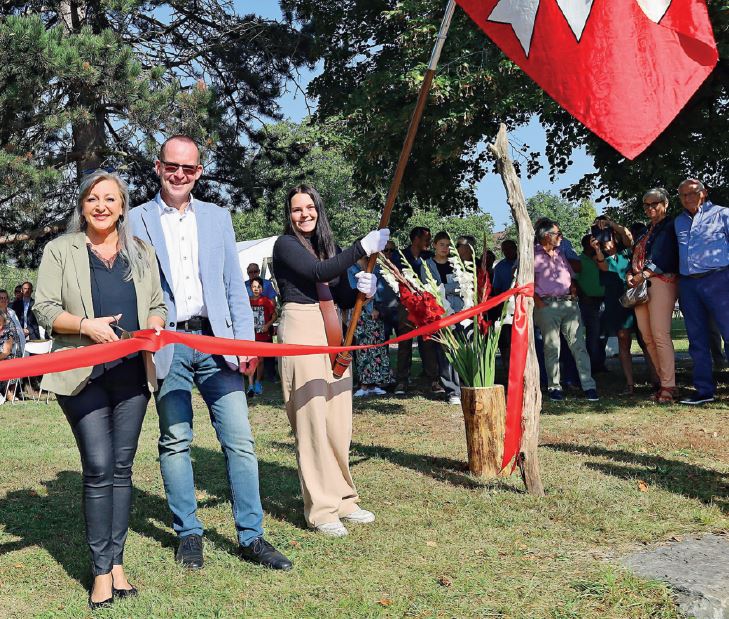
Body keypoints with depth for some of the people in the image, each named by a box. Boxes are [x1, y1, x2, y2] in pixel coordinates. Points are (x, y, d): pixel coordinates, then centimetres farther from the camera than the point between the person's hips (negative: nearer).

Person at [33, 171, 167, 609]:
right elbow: (45, 309, 0)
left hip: (132, 373, 3)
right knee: (99, 468, -8)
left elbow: (158, 306, 18)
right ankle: (101, 571, 1)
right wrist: (86, 325, -17)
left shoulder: (142, 253, 16)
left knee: (122, 469, 6)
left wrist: (156, 325, -5)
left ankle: (117, 563, 14)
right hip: (84, 373, -3)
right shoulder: (61, 250, 6)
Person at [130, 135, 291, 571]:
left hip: (216, 341, 2)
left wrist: (245, 341, 2)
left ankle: (252, 537, 7)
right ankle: (189, 534, 19)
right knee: (176, 443, 5)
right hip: (168, 345, -2)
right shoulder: (137, 220, 6)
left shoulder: (217, 218, 14)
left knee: (240, 440, -1)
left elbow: (235, 285, 11)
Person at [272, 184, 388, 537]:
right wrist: (363, 248, -19)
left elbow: (344, 299, 16)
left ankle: (342, 498, 19)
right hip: (301, 329, -6)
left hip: (332, 333, 6)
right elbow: (319, 272, -19)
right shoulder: (286, 244, -3)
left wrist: (363, 290, -6)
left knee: (338, 419, 7)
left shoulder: (330, 246, 15)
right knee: (311, 419, -6)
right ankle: (321, 509, 0)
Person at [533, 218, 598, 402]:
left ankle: (588, 385, -5)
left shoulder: (560, 254, 21)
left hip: (569, 303, 5)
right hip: (547, 306, -5)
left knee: (578, 344, -3)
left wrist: (573, 287, 9)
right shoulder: (533, 255, 0)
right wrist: (538, 301, -11)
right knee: (551, 347, -1)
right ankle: (554, 387, 8)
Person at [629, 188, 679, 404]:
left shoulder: (670, 227, 0)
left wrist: (644, 274, -18)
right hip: (640, 285, 8)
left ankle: (669, 386, -13)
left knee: (660, 335, -15)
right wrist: (630, 274, 1)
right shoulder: (646, 231, 25)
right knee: (647, 337, 3)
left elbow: (665, 256, -12)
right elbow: (636, 256, 20)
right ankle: (663, 380, 9)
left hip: (661, 282, -8)